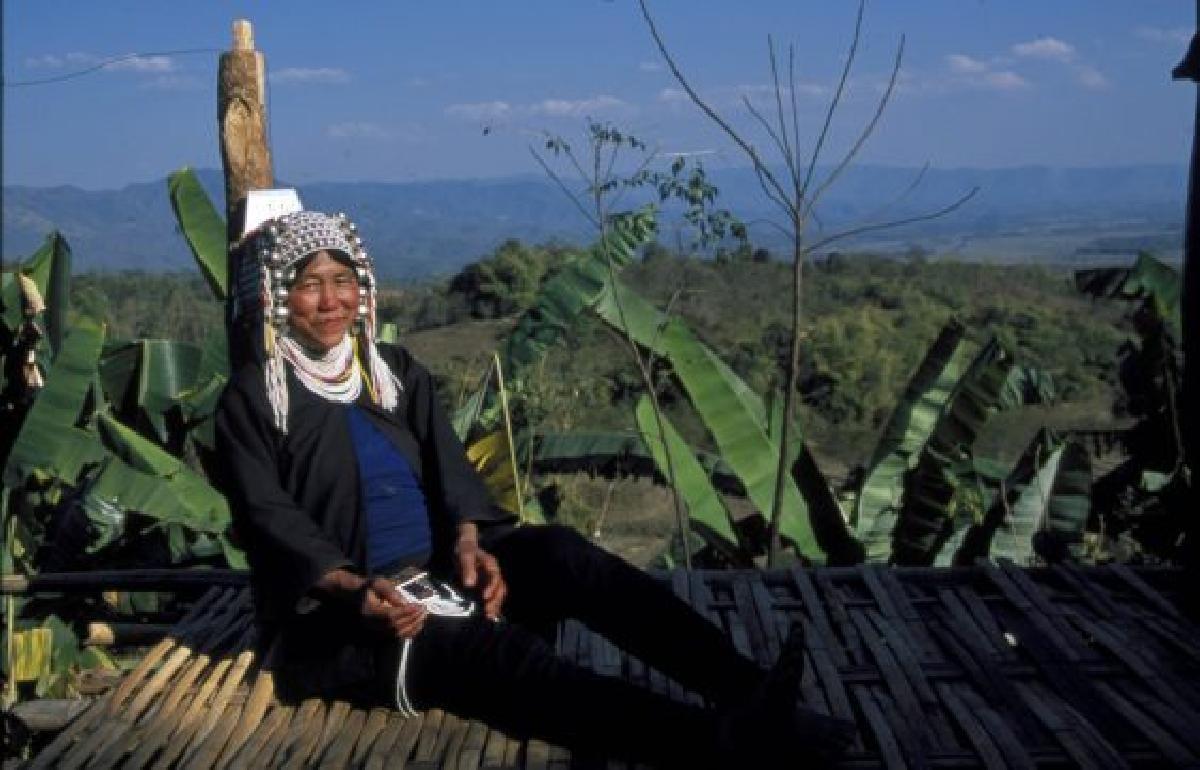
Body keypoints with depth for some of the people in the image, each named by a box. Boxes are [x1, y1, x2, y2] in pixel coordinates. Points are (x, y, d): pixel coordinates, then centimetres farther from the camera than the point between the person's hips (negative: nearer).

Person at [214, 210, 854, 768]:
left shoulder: (397, 369, 16)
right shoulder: (251, 399, 2)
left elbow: (447, 464, 4)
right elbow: (270, 518, -9)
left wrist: (467, 540, -18)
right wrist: (352, 587, -27)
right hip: (333, 617, -5)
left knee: (556, 551, -26)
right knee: (494, 648, -33)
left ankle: (744, 688, -38)